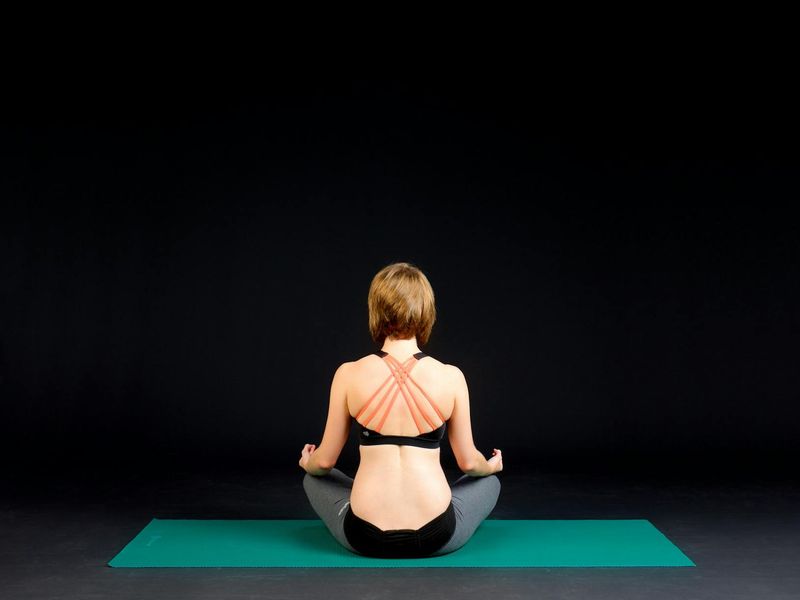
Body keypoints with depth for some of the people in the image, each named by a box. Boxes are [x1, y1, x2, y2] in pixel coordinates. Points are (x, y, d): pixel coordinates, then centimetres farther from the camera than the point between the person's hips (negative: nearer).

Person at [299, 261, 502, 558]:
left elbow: (325, 461, 4)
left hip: (364, 537, 0)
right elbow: (468, 462, 5)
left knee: (315, 480, 33)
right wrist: (492, 465, 29)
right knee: (489, 482, 32)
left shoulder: (349, 374, -6)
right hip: (437, 538, 0)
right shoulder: (451, 377, -6)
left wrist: (307, 464, 29)